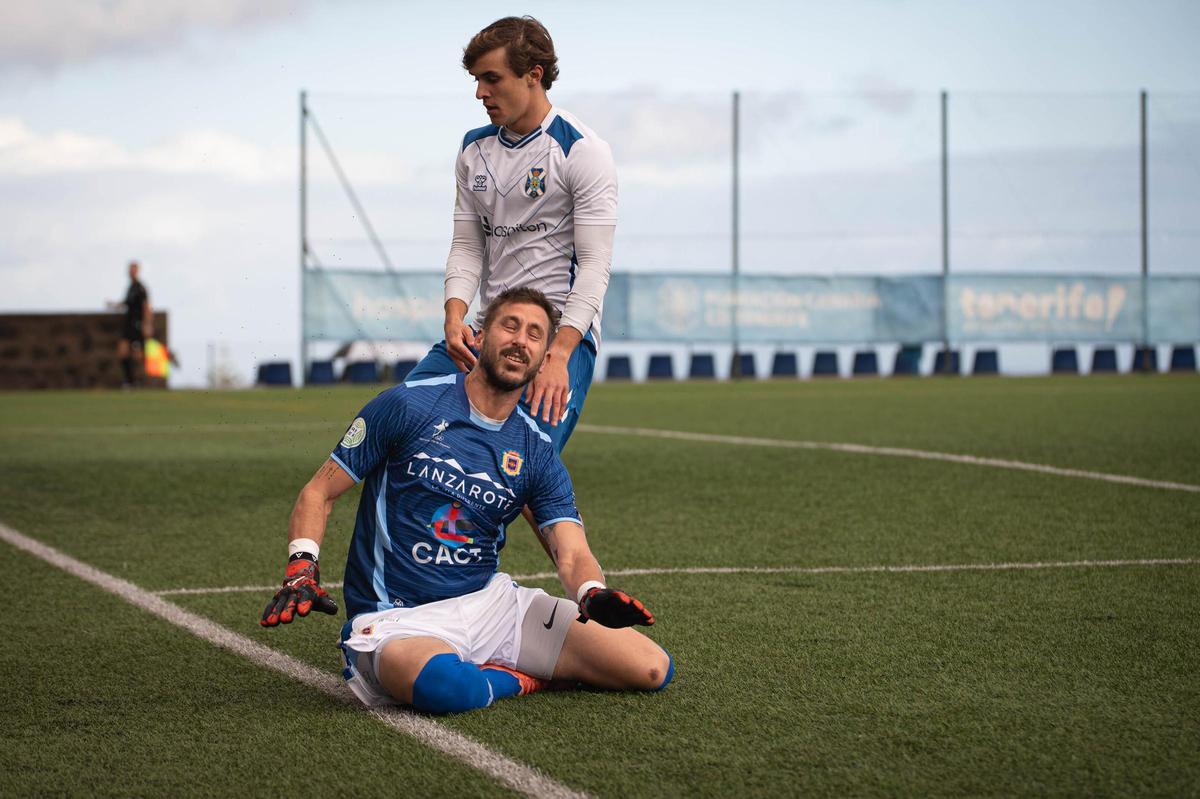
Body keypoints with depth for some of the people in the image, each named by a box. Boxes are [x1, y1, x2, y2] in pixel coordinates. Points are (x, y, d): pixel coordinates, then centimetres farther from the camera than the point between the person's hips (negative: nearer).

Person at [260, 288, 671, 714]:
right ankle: (517, 680, -7)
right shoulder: (408, 404, -4)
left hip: (491, 600, 5)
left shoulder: (537, 452, 8)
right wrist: (301, 568, -17)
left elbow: (572, 554, -3)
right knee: (441, 685, -43)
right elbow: (320, 491, 1)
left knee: (652, 668, -10)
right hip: (396, 617, -5)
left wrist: (594, 595, -27)